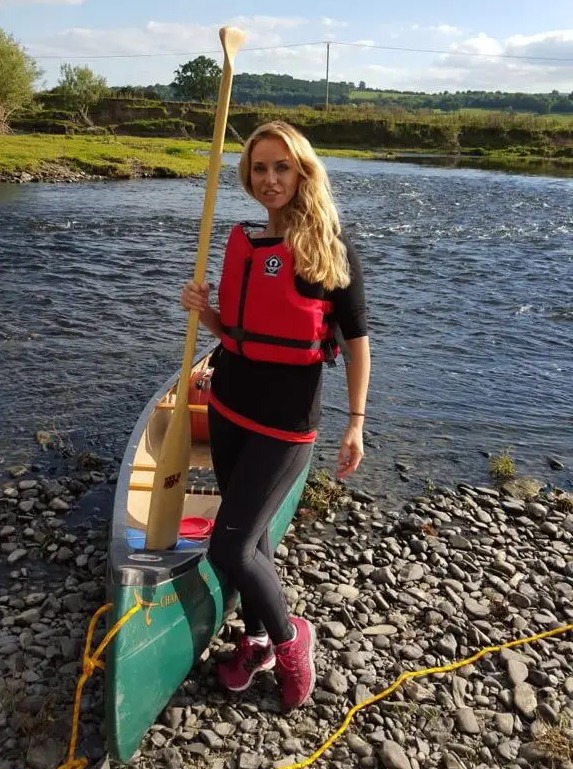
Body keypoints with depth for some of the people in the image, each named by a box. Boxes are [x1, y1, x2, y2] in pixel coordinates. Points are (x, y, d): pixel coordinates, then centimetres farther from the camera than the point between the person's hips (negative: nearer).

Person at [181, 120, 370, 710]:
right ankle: (256, 640, 37)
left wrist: (355, 424, -11)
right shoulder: (242, 241, 6)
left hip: (285, 422, -6)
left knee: (228, 548, -6)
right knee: (249, 534, 17)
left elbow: (356, 341, -7)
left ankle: (289, 636, 20)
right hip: (228, 408, 6)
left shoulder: (329, 249, -11)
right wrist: (204, 311, -6)